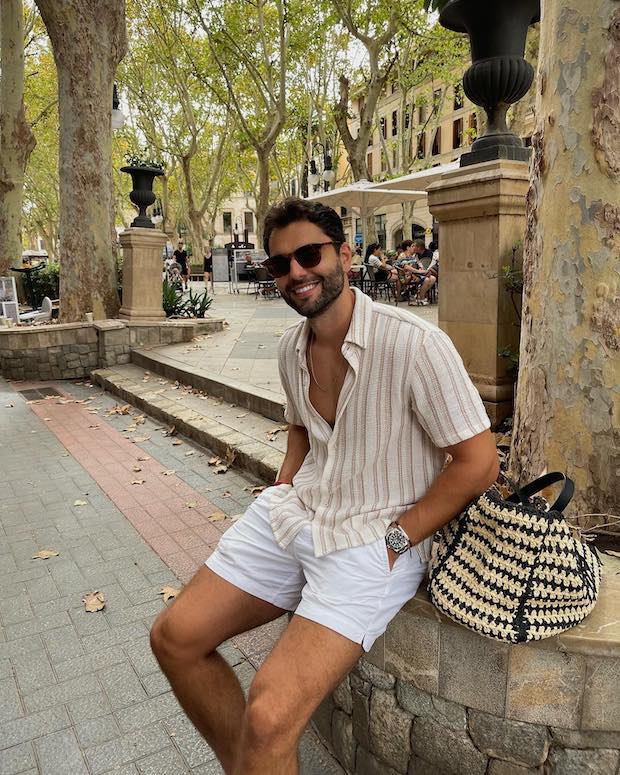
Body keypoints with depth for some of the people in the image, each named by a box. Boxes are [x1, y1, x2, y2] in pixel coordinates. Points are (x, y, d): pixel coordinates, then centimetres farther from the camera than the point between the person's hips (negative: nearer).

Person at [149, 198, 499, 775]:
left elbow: (478, 461, -13)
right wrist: (281, 493, 6)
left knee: (269, 717, -22)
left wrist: (392, 540, -13)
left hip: (374, 538, -7)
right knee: (174, 637, 6)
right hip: (294, 512, 7)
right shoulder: (291, 348, 5)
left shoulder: (414, 344, -18)